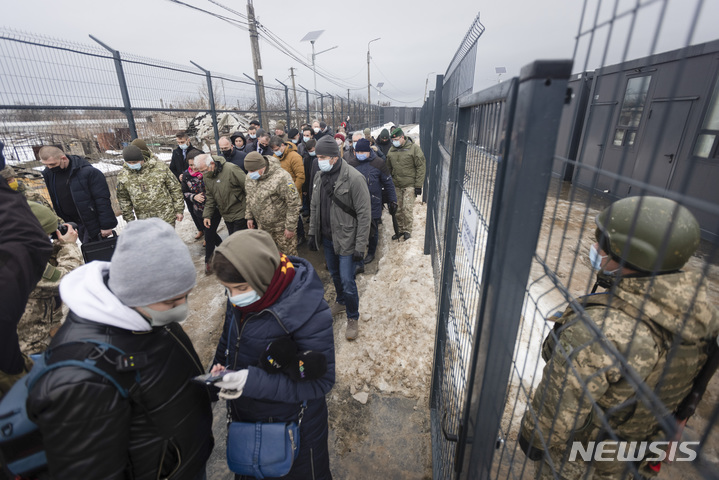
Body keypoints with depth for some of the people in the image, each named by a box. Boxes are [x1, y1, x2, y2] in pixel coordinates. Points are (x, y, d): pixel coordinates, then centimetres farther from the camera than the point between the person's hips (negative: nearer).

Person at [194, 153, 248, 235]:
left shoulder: (231, 169, -20)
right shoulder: (206, 176, 4)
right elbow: (209, 196, 14)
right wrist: (207, 215, 8)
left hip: (240, 214, -6)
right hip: (226, 216, 6)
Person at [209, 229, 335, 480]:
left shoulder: (310, 313, -34)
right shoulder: (239, 299, -13)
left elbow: (320, 381, -29)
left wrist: (253, 381, -35)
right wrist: (219, 368, -13)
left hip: (291, 428, -5)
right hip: (244, 418, 6)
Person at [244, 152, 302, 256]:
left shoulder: (280, 177, -26)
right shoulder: (250, 177, -1)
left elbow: (293, 203, -23)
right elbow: (249, 198, 17)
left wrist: (290, 227, -20)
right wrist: (249, 216, 15)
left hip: (281, 228, -7)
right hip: (262, 226, 7)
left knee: (288, 254, 7)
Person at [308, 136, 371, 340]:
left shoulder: (354, 178, -18)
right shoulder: (320, 177, 4)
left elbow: (364, 214, -18)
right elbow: (314, 207, 15)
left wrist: (360, 245, -19)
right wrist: (312, 233, 12)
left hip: (346, 239, -7)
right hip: (327, 238, 7)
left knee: (347, 280, -3)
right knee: (335, 275, 23)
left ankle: (353, 318, 20)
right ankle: (341, 301, 49)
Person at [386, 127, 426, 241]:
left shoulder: (414, 148, -8)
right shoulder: (392, 150, 8)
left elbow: (420, 167, -8)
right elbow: (388, 168, 17)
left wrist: (418, 185, -12)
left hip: (409, 185, -5)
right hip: (396, 185, 5)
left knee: (407, 208, -7)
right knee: (398, 209, 9)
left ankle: (408, 230, 11)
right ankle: (401, 229, 24)